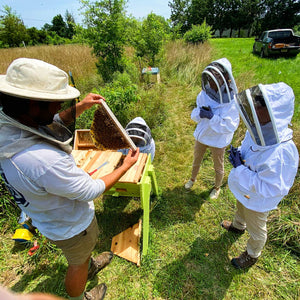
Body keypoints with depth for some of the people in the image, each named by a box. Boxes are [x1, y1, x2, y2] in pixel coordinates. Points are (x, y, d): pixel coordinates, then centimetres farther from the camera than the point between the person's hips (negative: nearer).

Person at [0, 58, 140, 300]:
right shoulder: (45, 161, -45)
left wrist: (82, 106, -6)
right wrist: (126, 165, -17)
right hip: (70, 225, -7)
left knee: (87, 245, 36)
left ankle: (90, 266, 67)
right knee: (78, 263, 25)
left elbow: (51, 124, 3)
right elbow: (92, 191, -29)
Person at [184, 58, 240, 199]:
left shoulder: (232, 102, -25)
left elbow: (230, 126, -26)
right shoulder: (204, 94, -14)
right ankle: (193, 179, 56)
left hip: (218, 141, -4)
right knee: (196, 160, 26)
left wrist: (212, 117, -35)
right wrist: (199, 113, -29)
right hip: (201, 135, 4)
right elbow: (194, 115, -6)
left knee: (218, 167, 20)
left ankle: (217, 187, 49)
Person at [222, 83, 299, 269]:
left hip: (258, 200, -7)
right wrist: (239, 154, -19)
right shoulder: (260, 132, -17)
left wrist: (240, 168, -35)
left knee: (256, 229, 23)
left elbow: (268, 188, -35)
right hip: (244, 189, 7)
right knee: (240, 209, 36)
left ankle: (252, 255, 52)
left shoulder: (281, 153, -41)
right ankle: (238, 226, 69)